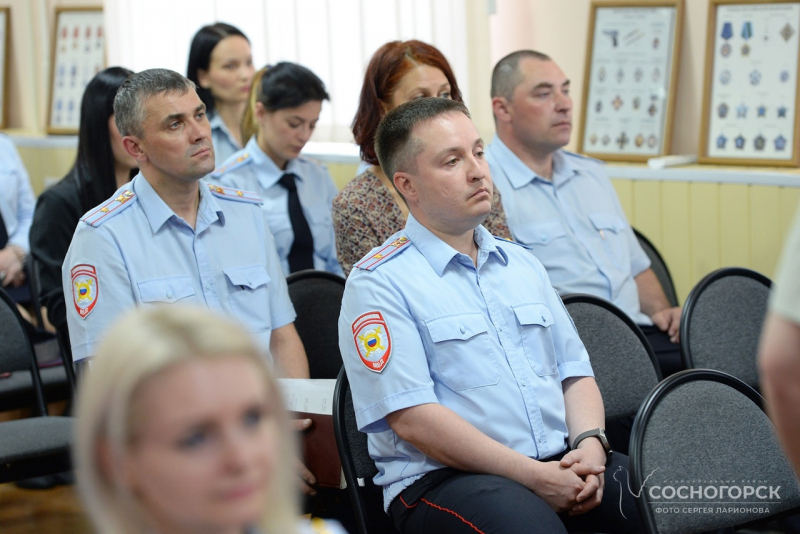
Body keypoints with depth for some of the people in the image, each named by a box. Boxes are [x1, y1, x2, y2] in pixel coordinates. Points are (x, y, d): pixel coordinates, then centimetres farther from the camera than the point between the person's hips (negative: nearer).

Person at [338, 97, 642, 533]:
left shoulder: (522, 264, 21)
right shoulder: (378, 281, -2)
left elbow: (574, 371, 20)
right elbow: (411, 416, -12)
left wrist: (589, 445, -3)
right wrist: (532, 475, -16)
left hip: (561, 464, 6)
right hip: (443, 477, -6)